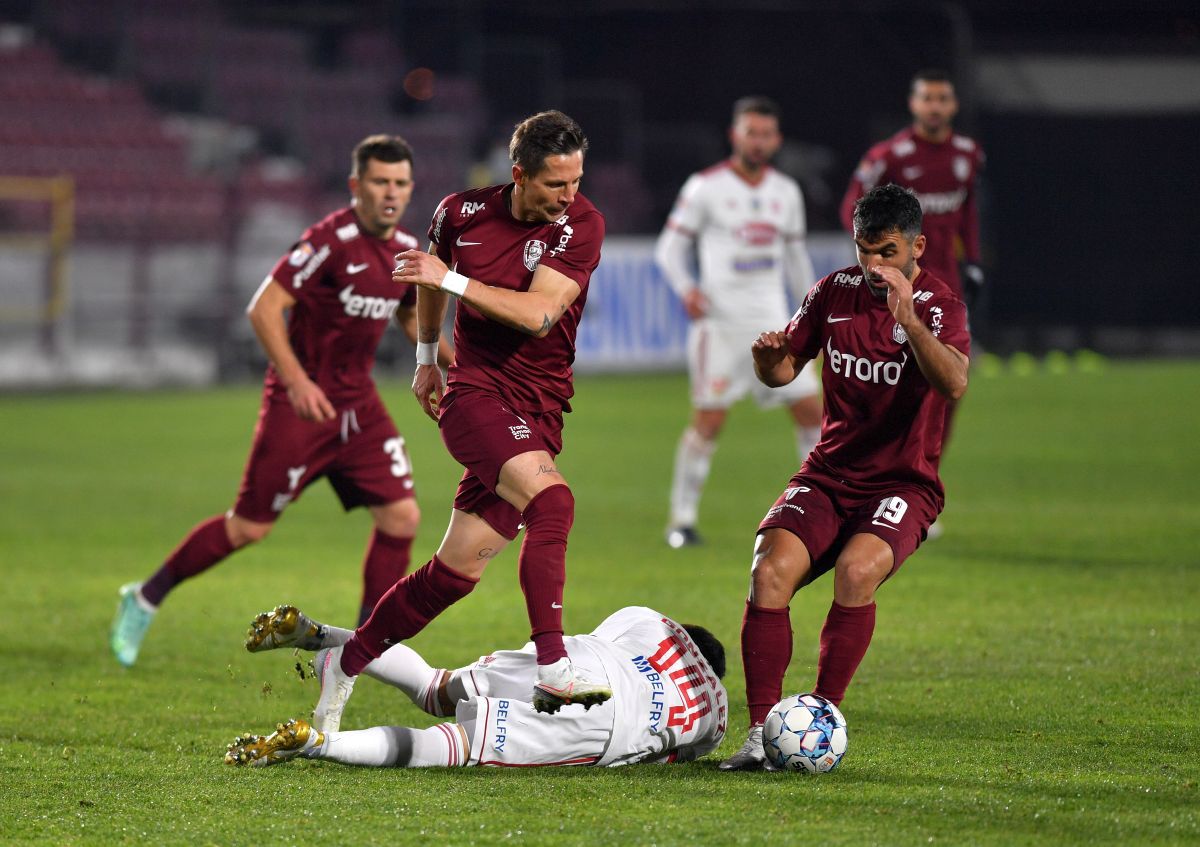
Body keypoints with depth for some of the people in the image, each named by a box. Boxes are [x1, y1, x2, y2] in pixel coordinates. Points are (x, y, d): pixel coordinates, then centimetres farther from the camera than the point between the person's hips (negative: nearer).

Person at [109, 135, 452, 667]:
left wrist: (454, 361, 9)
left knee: (402, 517, -4)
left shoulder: (407, 251, 4)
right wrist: (296, 380, -30)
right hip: (300, 402, -7)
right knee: (250, 527, -1)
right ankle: (145, 599, 18)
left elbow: (409, 316, 24)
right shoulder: (332, 240, -19)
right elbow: (263, 308, -21)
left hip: (358, 404, 7)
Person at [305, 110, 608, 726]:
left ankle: (345, 663, 20)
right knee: (551, 502, -29)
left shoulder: (580, 224, -7)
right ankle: (553, 671, -34)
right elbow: (430, 272, 23)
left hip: (538, 411, 2)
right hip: (475, 392, -2)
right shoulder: (463, 213, -1)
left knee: (457, 571, 1)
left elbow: (539, 314, -18)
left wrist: (452, 280, -18)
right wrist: (426, 357, 28)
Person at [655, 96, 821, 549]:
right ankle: (682, 518, 1)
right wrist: (686, 288, -20)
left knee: (810, 410, 1)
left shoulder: (786, 192, 10)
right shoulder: (705, 187, -5)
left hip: (773, 323, 5)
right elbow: (669, 247, -2)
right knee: (709, 420, -8)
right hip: (720, 321, -4)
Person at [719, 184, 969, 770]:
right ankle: (762, 731, -19)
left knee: (856, 570, -33)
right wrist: (770, 360, -11)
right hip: (829, 474, 4)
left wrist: (907, 317, -42)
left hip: (903, 484, -4)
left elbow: (954, 384, -28)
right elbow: (784, 370, 14)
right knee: (770, 572, -22)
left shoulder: (939, 305, -9)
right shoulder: (836, 292, 5)